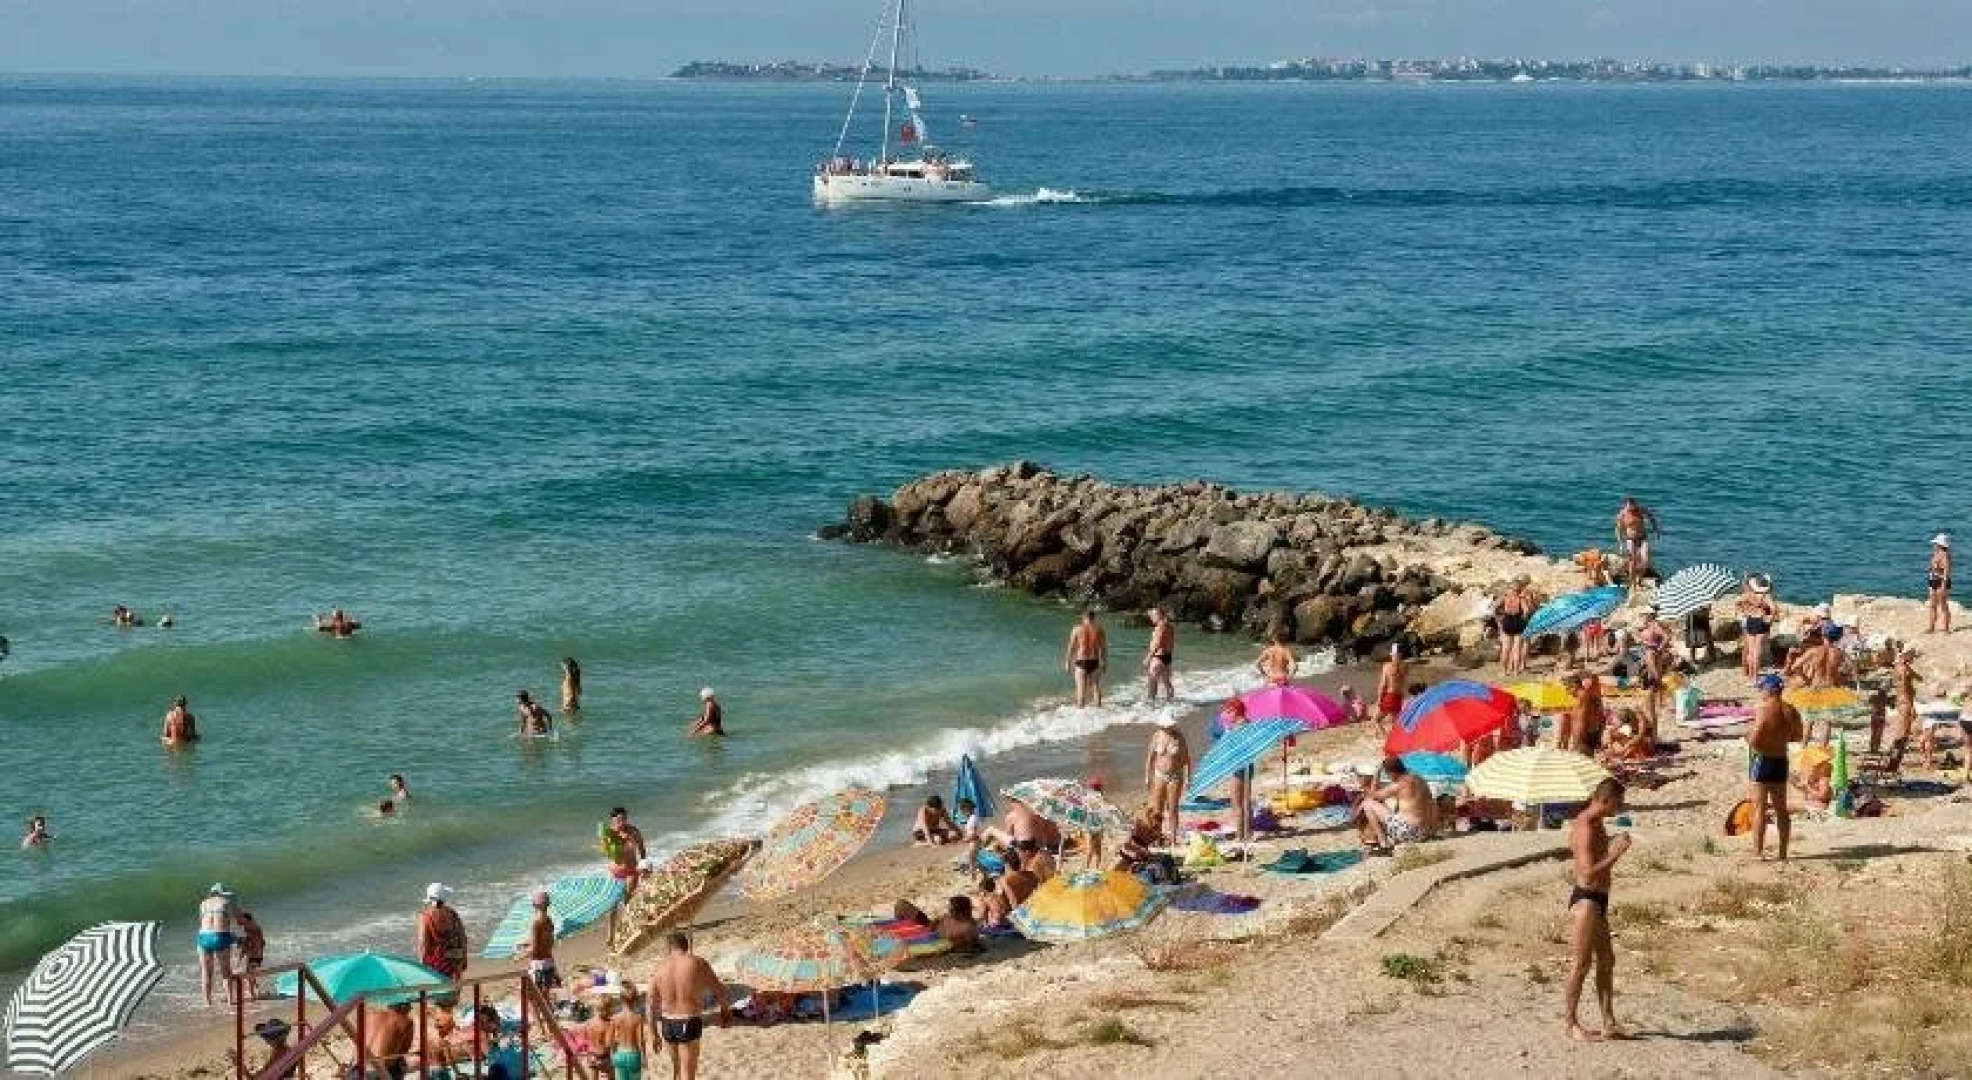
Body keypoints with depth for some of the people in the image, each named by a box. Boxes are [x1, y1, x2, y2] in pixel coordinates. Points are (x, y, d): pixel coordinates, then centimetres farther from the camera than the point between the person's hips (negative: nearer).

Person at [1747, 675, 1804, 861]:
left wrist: (1748, 737, -2)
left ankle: (1758, 852, -3)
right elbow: (1798, 736, 13)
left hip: (1762, 760, -7)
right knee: (1781, 809, 13)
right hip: (1781, 761, 7)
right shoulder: (1790, 711, 3)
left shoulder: (1763, 710, -18)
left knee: (1759, 808, -2)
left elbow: (1754, 740, -22)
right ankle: (1783, 853, 17)